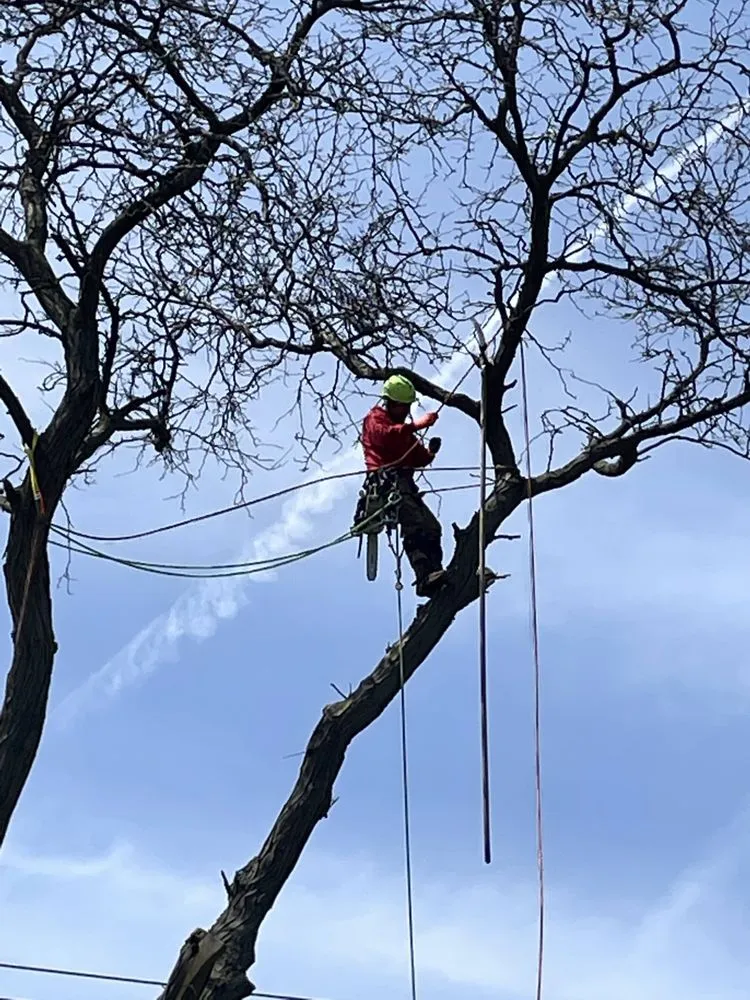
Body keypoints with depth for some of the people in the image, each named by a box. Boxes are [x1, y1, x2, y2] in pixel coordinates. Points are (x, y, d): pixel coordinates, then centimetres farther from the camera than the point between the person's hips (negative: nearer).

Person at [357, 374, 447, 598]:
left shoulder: (403, 429, 34)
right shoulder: (375, 419, 11)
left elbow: (417, 459, 25)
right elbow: (384, 435, -14)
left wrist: (429, 452, 3)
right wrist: (414, 425, -23)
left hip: (405, 483, 9)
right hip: (387, 479, -9)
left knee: (432, 528, -10)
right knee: (416, 526, -28)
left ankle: (434, 572, -20)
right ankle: (425, 576, -41)